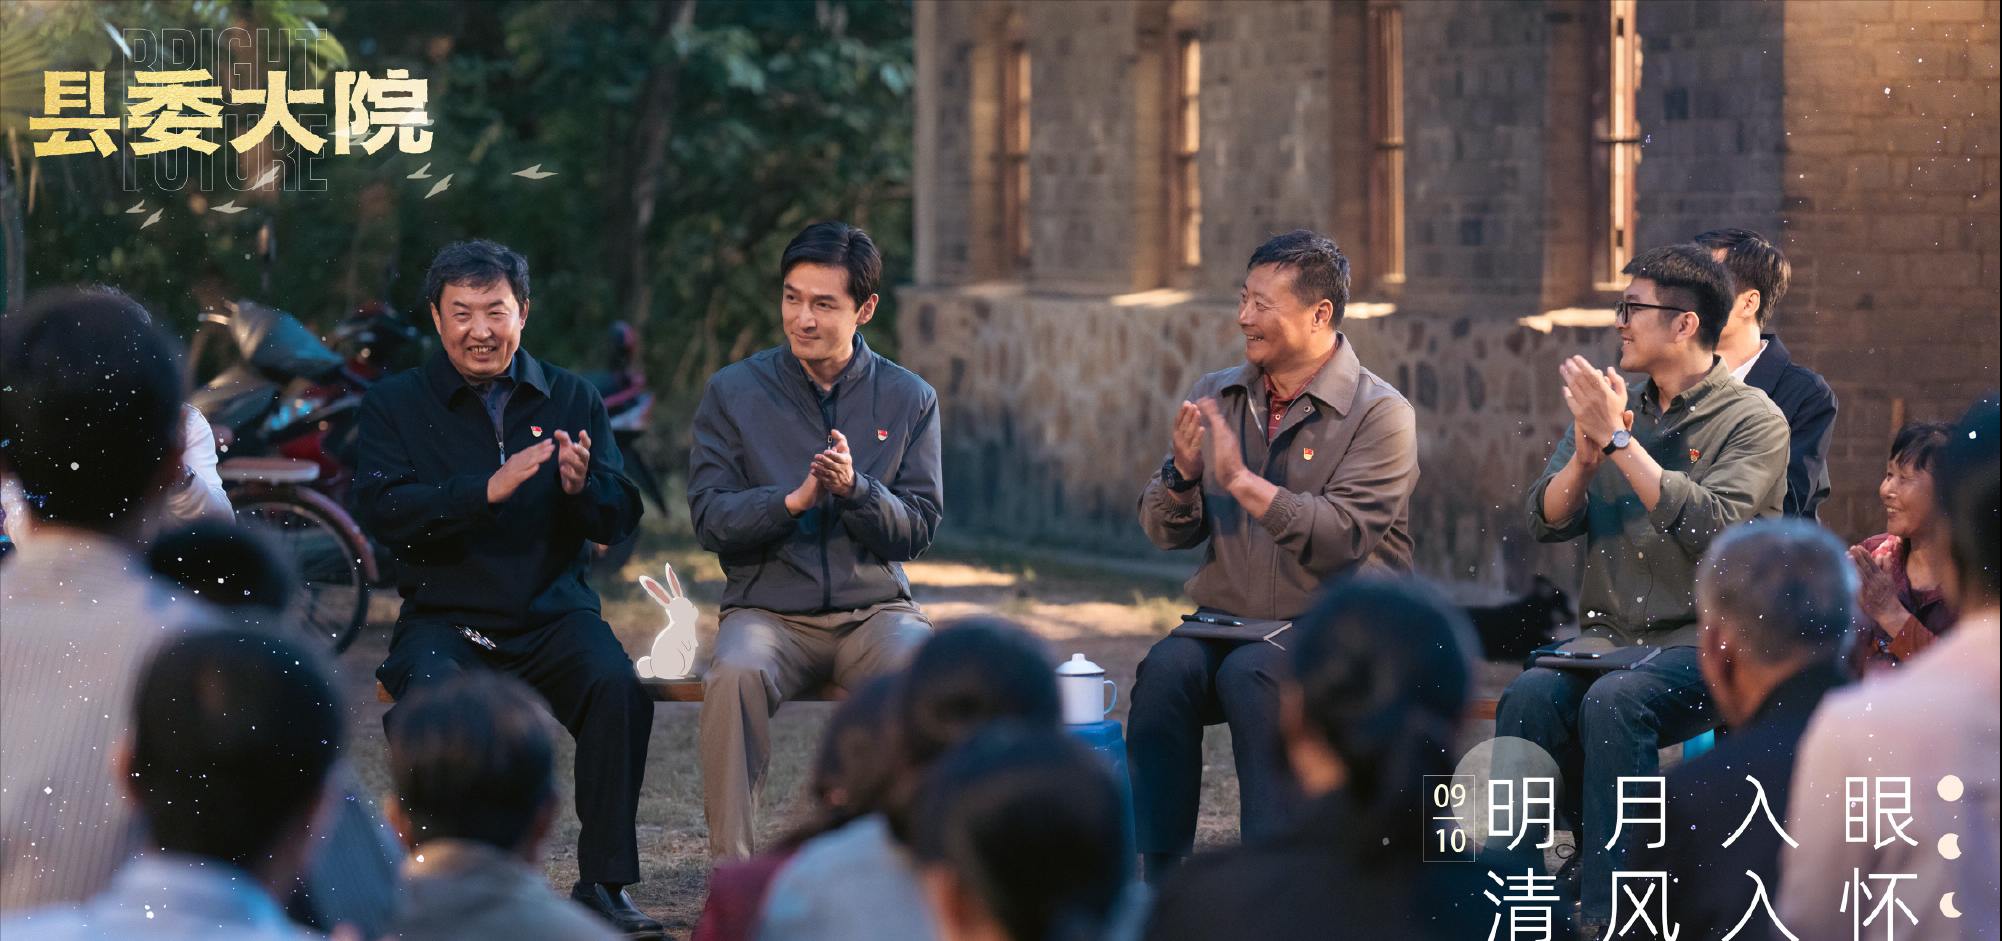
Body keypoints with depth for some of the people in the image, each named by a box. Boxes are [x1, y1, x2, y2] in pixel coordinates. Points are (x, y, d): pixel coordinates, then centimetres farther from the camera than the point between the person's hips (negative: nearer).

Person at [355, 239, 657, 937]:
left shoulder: (572, 399, 12)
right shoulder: (394, 404, 6)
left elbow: (620, 522, 7)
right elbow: (380, 512, -10)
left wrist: (582, 486, -17)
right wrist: (487, 491, -23)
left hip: (553, 615, 2)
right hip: (444, 618, -1)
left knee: (618, 686, -29)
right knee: (434, 697, -34)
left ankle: (603, 883, -17)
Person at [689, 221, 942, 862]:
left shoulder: (909, 400, 8)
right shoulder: (733, 393, 6)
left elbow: (916, 532, 4)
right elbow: (710, 518, 0)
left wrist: (856, 489, -16)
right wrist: (795, 500, -17)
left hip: (873, 609, 1)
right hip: (768, 609, 0)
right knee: (736, 673, -35)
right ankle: (730, 871, -29)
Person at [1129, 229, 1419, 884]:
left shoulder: (1380, 414, -5)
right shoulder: (1215, 398, 12)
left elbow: (1341, 539, -18)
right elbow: (1165, 531, 10)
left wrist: (1241, 480, -21)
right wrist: (1184, 475, -12)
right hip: (1227, 621, 4)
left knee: (1251, 674, -35)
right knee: (1167, 668, -28)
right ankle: (1161, 885, -25)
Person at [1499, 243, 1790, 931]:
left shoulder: (1753, 420, -1)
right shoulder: (1613, 404, 16)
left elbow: (1712, 526, -18)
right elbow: (1546, 521, 10)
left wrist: (1621, 441, -16)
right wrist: (1586, 453, -10)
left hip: (1704, 642, -4)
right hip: (1607, 637, 5)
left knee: (1613, 701, -35)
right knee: (1530, 696, -27)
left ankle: (1606, 911, -29)